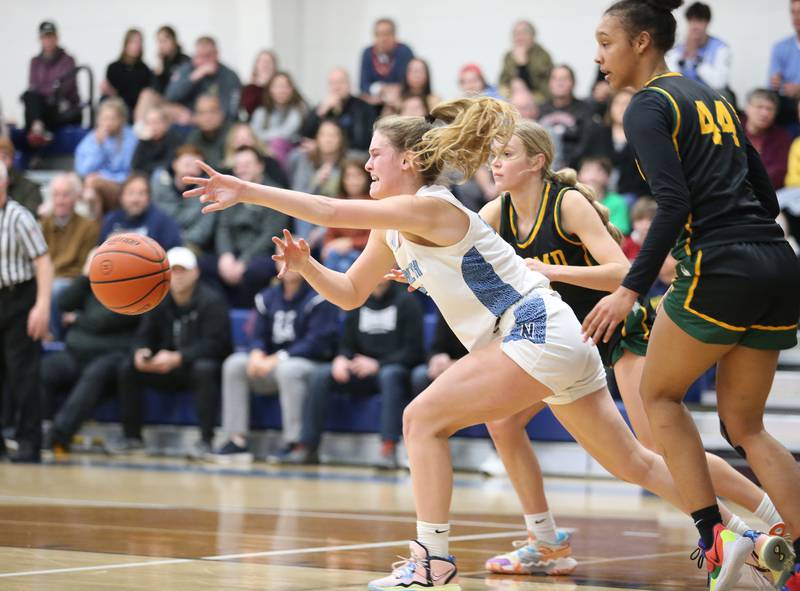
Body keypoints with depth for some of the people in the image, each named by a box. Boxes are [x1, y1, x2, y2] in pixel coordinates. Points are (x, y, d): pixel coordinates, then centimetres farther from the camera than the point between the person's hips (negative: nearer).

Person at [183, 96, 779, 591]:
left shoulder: (430, 207, -15)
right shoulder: (393, 232, 13)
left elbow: (332, 210, -24)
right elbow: (349, 292, 19)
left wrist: (247, 191, -23)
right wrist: (304, 263, 1)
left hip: (539, 334, -10)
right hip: (559, 344, 10)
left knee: (423, 419, -11)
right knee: (633, 462, 14)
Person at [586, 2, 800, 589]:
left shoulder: (648, 106, -3)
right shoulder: (712, 98, 21)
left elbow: (674, 204, -16)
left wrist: (631, 288, -18)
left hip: (721, 269, -7)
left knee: (659, 393, 13)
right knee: (745, 426, 15)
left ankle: (715, 535, 1)